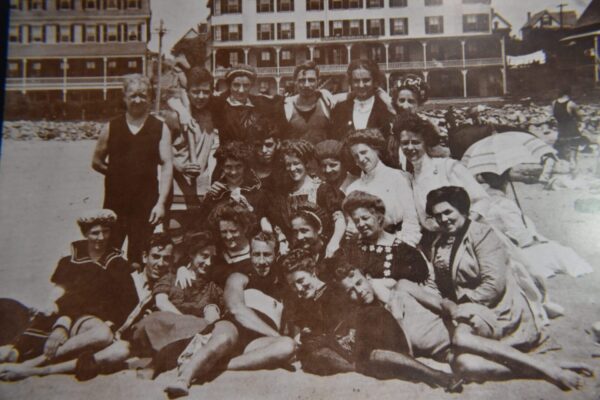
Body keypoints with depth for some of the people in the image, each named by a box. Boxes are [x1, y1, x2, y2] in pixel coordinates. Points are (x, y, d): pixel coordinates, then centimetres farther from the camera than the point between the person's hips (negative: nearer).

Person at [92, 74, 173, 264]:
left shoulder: (160, 129, 1)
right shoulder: (111, 127, 6)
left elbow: (167, 166, -6)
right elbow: (96, 162, 15)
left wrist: (161, 202, -14)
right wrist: (118, 173, 1)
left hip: (146, 203, -1)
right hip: (115, 201, 2)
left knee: (138, 257, 5)